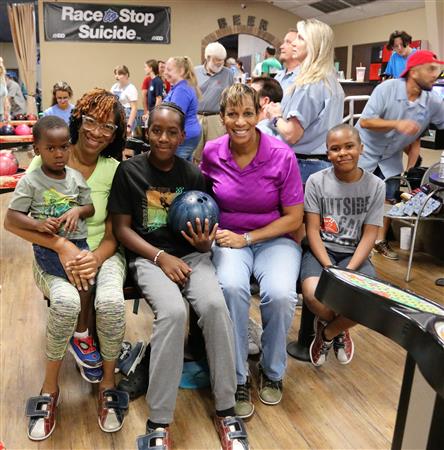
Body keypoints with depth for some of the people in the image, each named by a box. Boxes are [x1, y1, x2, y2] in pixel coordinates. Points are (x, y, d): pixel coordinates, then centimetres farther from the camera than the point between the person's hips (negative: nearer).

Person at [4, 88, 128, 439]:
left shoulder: (114, 170, -2)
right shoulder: (46, 162, -6)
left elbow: (113, 235, -2)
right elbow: (12, 221, -11)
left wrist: (96, 258, -24)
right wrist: (61, 244, -24)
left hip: (101, 254, 1)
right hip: (54, 256, -1)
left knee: (111, 302, -31)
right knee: (66, 302, -33)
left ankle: (108, 383, -2)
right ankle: (50, 388, -5)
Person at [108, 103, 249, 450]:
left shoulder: (194, 175, 6)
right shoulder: (129, 171, 1)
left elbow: (206, 227, 12)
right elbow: (121, 227, 0)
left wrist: (205, 242, -13)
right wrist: (161, 257, -12)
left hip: (192, 254, 2)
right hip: (149, 256, -2)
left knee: (215, 304, -30)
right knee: (172, 311, -33)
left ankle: (226, 410, -13)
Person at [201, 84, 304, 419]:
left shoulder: (281, 155, -10)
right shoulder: (211, 153, -4)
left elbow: (294, 218, -6)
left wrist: (245, 238, -12)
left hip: (275, 239, 0)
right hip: (229, 239, 1)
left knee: (280, 294, -30)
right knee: (231, 287, -33)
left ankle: (272, 372, 1)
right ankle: (238, 378, -11)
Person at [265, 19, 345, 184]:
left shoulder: (309, 85, -17)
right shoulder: (332, 82, 11)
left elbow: (291, 134, -20)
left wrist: (275, 117, 0)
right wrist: (283, 111, 15)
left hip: (304, 165, -9)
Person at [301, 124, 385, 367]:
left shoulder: (375, 185, -1)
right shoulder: (316, 181, -3)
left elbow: (369, 236, -4)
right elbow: (312, 230, -6)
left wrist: (348, 271, -18)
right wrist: (329, 268, -19)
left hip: (355, 255, 1)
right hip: (320, 250, -1)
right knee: (313, 294, -32)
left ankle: (329, 332, 6)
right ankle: (339, 329, 8)